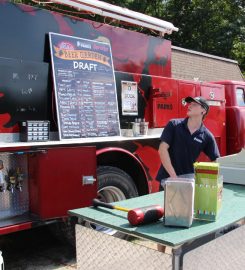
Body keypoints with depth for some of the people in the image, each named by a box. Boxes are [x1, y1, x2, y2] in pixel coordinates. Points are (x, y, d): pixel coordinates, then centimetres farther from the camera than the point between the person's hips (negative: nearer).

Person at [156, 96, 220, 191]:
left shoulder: (207, 136, -3)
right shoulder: (174, 125, -6)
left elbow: (215, 162, 3)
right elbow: (162, 150, -12)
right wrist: (174, 176, -17)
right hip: (168, 179, -1)